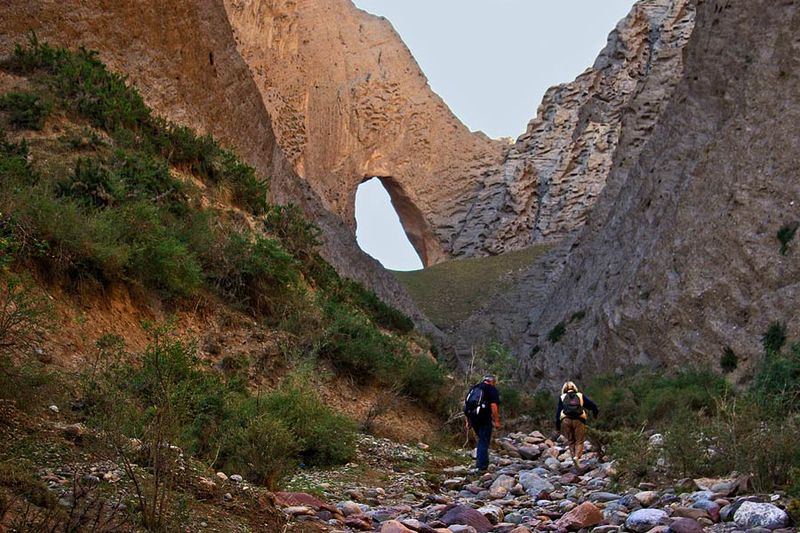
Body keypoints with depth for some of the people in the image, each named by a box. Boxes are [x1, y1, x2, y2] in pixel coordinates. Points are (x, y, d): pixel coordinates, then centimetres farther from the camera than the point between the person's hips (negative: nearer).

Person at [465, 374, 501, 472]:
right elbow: (493, 406, -13)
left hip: (472, 417, 6)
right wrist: (496, 421, -11)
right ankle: (481, 466, -2)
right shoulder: (492, 389, -2)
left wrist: (467, 419, 23)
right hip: (485, 418, -6)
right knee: (484, 442, 0)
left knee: (481, 439, 24)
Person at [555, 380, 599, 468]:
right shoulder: (580, 395, 17)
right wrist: (595, 413, 28)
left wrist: (558, 426, 14)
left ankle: (574, 457, 5)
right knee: (579, 441, 4)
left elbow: (558, 412, 12)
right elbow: (592, 405, 10)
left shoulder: (562, 397, 17)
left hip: (566, 420, 1)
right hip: (579, 420, -1)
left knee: (571, 441, 14)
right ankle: (577, 457, -18)